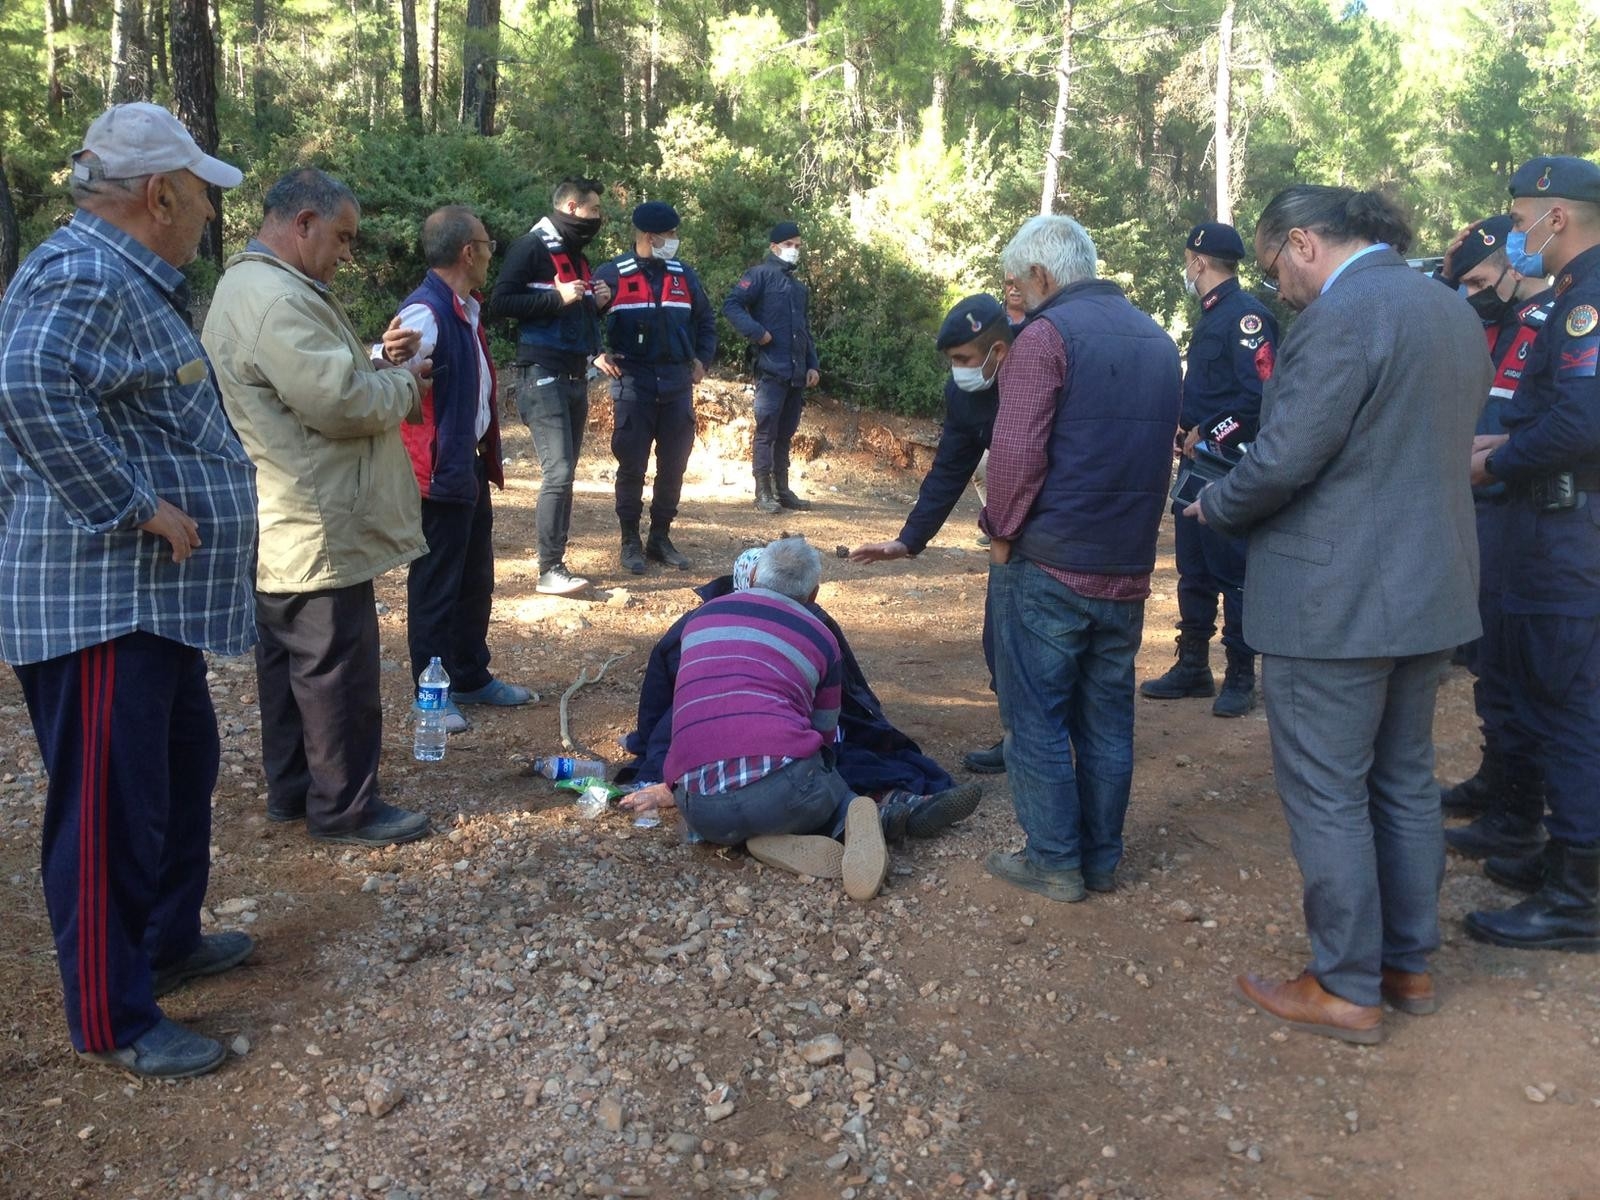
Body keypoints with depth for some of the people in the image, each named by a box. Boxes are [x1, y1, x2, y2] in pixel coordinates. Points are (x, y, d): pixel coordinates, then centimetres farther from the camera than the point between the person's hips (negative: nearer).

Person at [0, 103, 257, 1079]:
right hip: (101, 603, -11)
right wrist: (131, 509, -28)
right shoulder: (85, 279, -17)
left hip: (153, 598, 11)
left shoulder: (131, 281, 16)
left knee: (185, 772, 22)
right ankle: (115, 1022, 11)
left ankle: (168, 942, 39)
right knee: (112, 808, -1)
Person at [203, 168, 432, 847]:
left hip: (281, 531, 11)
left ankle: (290, 790, 30)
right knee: (337, 670, -1)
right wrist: (404, 380, -7)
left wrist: (377, 359, 7)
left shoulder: (253, 288, 16)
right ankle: (343, 809, 11)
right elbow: (342, 404, -25)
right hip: (316, 534, -11)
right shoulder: (279, 299, -21)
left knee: (289, 661, 18)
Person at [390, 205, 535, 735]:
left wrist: (489, 456, 15)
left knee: (476, 579, 19)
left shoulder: (466, 310, 10)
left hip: (470, 467, 10)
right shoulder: (425, 313, -20)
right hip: (439, 472, -10)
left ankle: (472, 677, 33)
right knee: (434, 587, 3)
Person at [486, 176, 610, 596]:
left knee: (566, 472, 9)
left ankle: (556, 561, 16)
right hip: (542, 376, -9)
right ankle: (550, 570, -11)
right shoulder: (531, 247, -7)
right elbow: (499, 304, -14)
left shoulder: (575, 254, 18)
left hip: (576, 377, 9)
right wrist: (557, 297, -19)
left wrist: (594, 302, 6)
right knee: (558, 472, -15)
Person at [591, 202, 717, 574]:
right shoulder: (612, 274, -3)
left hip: (677, 385, 4)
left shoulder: (684, 274, 10)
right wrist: (597, 354, -10)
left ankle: (661, 538, 19)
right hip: (633, 384, -4)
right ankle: (630, 541, 12)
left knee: (673, 466, 7)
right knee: (632, 466, 0)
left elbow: (706, 320, 21)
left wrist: (703, 358, 9)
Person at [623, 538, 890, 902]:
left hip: (701, 810, 2)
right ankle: (850, 820, -6)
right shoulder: (821, 639, 17)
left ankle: (780, 841, 0)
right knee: (834, 793, 32)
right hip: (782, 787, -2)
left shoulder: (701, 615, 23)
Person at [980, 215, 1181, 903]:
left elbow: (1017, 450, -17)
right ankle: (1102, 858, 21)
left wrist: (1002, 532, -5)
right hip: (1127, 567, 7)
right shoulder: (1156, 339, 13)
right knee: (1106, 718, 13)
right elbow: (1161, 449, 17)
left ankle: (1053, 862, 9)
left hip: (1047, 563, -7)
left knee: (1036, 718, 4)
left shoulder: (1047, 334, -11)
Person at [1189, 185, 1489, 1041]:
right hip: (1432, 588, 9)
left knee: (1326, 795, 3)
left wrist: (1216, 508, -1)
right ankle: (1409, 963, 30)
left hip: (1334, 601, -9)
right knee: (1404, 784, 18)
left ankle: (1347, 989, 13)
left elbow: (1282, 461, -21)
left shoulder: (1340, 315, -18)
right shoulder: (1453, 312, 11)